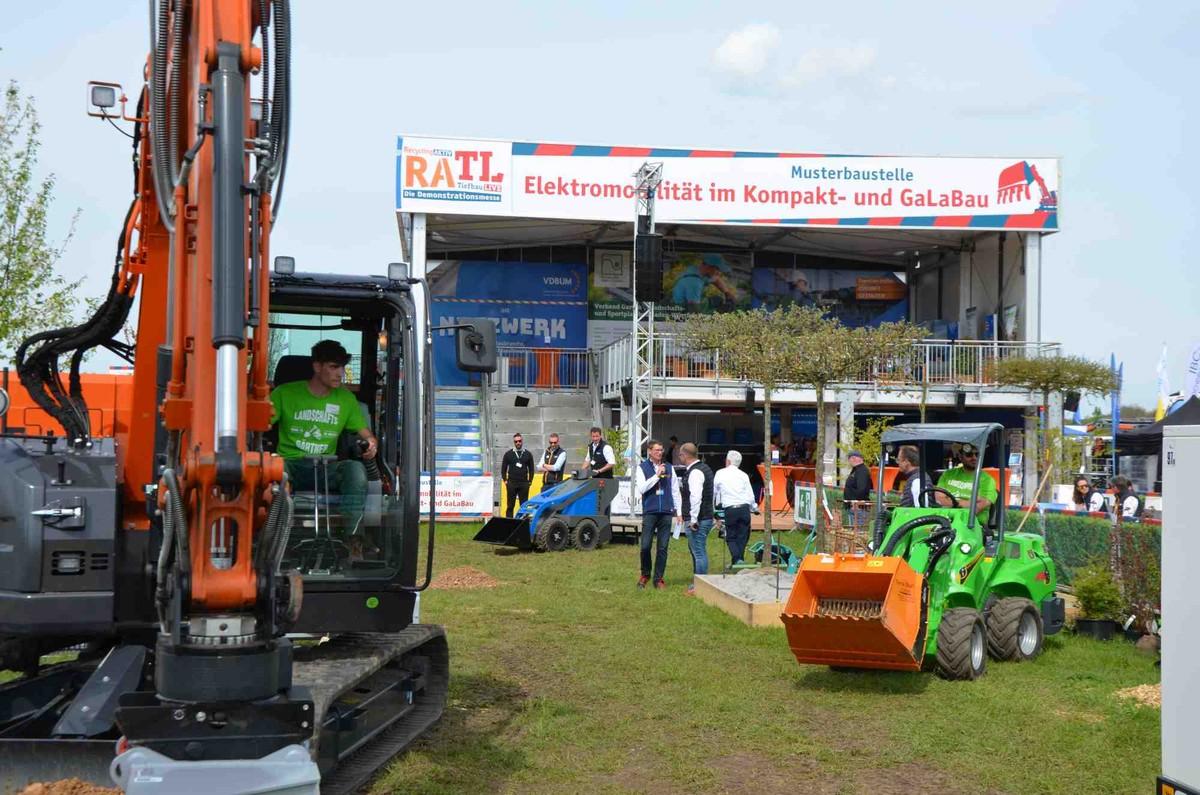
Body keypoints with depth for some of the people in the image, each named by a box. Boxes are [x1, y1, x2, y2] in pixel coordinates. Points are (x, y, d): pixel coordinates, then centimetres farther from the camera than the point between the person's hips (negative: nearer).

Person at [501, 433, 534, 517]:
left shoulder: (528, 454, 8)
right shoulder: (508, 454, 7)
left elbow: (531, 469, 11)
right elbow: (503, 468, 9)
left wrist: (530, 481, 4)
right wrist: (505, 480, 1)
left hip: (524, 484, 1)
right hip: (511, 484, -1)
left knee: (524, 505, 1)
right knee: (510, 505, 1)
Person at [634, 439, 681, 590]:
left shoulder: (669, 468, 10)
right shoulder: (642, 468, 1)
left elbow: (675, 490, 13)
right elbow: (641, 488, -10)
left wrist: (679, 511, 9)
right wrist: (657, 475, -13)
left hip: (666, 512, 2)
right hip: (649, 512, -2)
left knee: (663, 548, 4)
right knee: (645, 546, -4)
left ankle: (658, 579, 13)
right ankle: (645, 575, 18)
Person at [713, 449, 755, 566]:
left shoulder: (720, 473, 7)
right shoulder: (743, 475, 9)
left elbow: (713, 492, 18)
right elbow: (751, 495, 7)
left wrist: (711, 507, 34)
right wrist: (753, 508, 26)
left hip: (730, 509, -2)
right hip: (744, 508, 2)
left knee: (731, 538, 6)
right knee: (742, 537, 11)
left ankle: (737, 559, -13)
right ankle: (739, 559, 7)